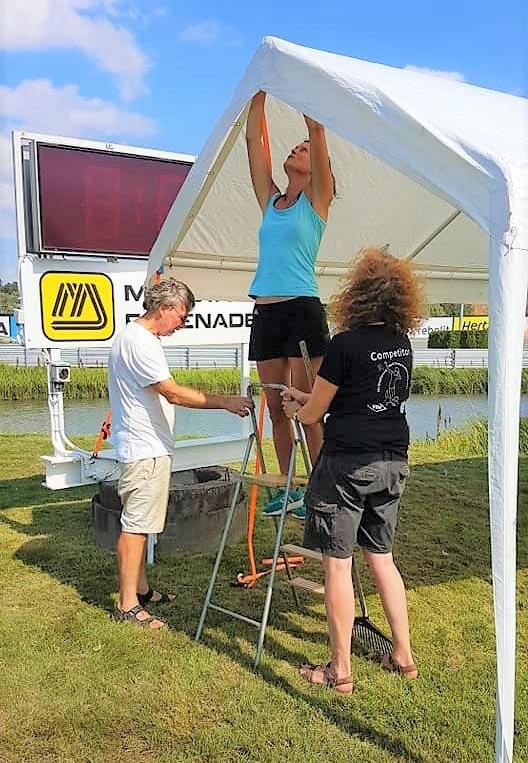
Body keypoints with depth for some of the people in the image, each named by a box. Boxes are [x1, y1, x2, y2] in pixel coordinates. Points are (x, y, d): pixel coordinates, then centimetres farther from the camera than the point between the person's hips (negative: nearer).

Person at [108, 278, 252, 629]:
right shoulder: (139, 342, -18)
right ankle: (127, 605, 5)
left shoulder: (140, 338, 16)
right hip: (145, 450, -11)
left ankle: (140, 588, 29)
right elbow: (174, 393, -23)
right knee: (135, 525, -4)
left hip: (149, 448, 11)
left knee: (140, 523, 17)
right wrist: (226, 401, -23)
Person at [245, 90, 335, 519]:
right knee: (277, 409, 8)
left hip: (303, 311, -6)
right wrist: (261, 89, 21)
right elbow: (253, 138, 19)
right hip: (266, 314, 6)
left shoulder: (316, 200, 5)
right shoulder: (270, 200, 18)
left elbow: (316, 129, -1)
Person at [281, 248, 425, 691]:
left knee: (337, 563, 4)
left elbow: (313, 414, -6)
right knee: (382, 558, 19)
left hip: (347, 465, -7)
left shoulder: (346, 344, -14)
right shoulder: (402, 344, 7)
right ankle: (403, 655, 28)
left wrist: (296, 409, 18)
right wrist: (307, 399, 27)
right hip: (393, 463, 7)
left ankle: (340, 670, 15)